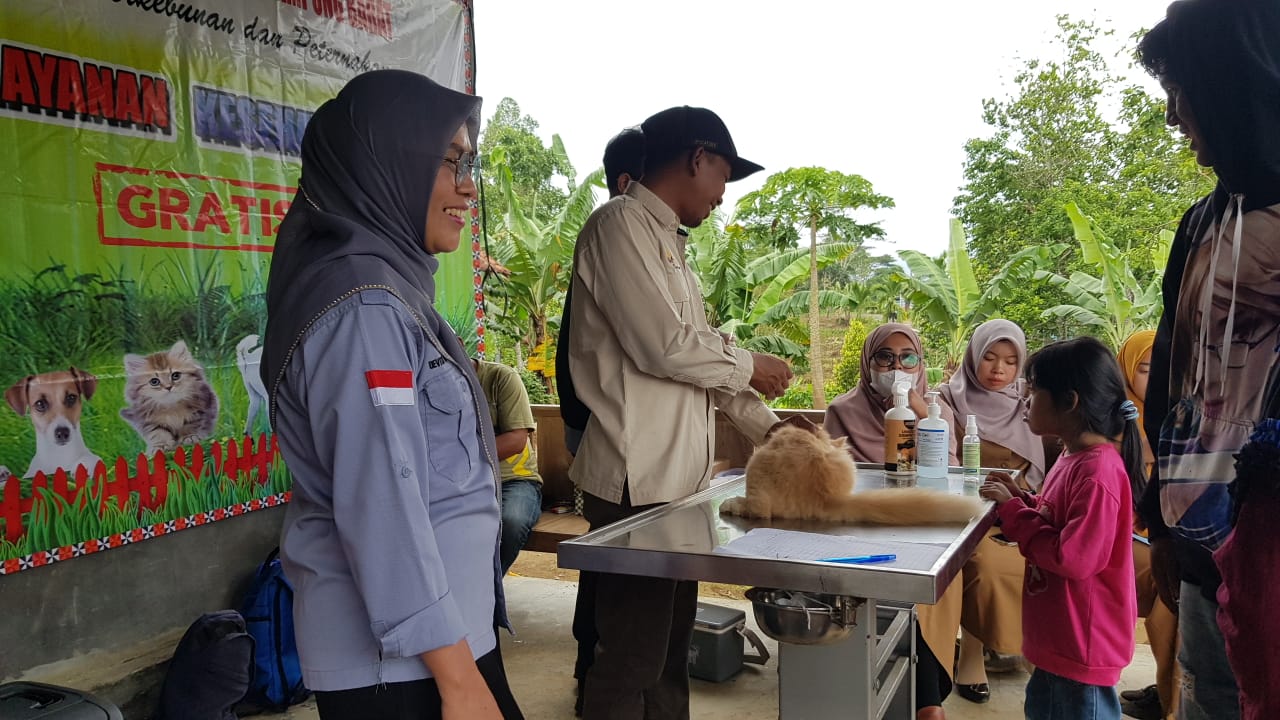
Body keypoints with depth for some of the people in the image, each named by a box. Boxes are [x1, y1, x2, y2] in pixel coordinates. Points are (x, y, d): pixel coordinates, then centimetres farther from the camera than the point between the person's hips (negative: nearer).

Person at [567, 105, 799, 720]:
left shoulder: (665, 240, 19)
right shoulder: (622, 223, -11)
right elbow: (663, 345, -19)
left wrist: (767, 426, 17)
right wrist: (749, 366, -4)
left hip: (677, 477, 10)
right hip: (638, 479, -10)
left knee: (669, 647, 17)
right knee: (633, 657, -2)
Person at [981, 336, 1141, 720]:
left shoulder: (1098, 472, -24)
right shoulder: (1073, 458, 6)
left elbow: (1073, 558, -27)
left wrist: (1012, 510, -20)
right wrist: (1019, 499, 2)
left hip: (1081, 646, -10)